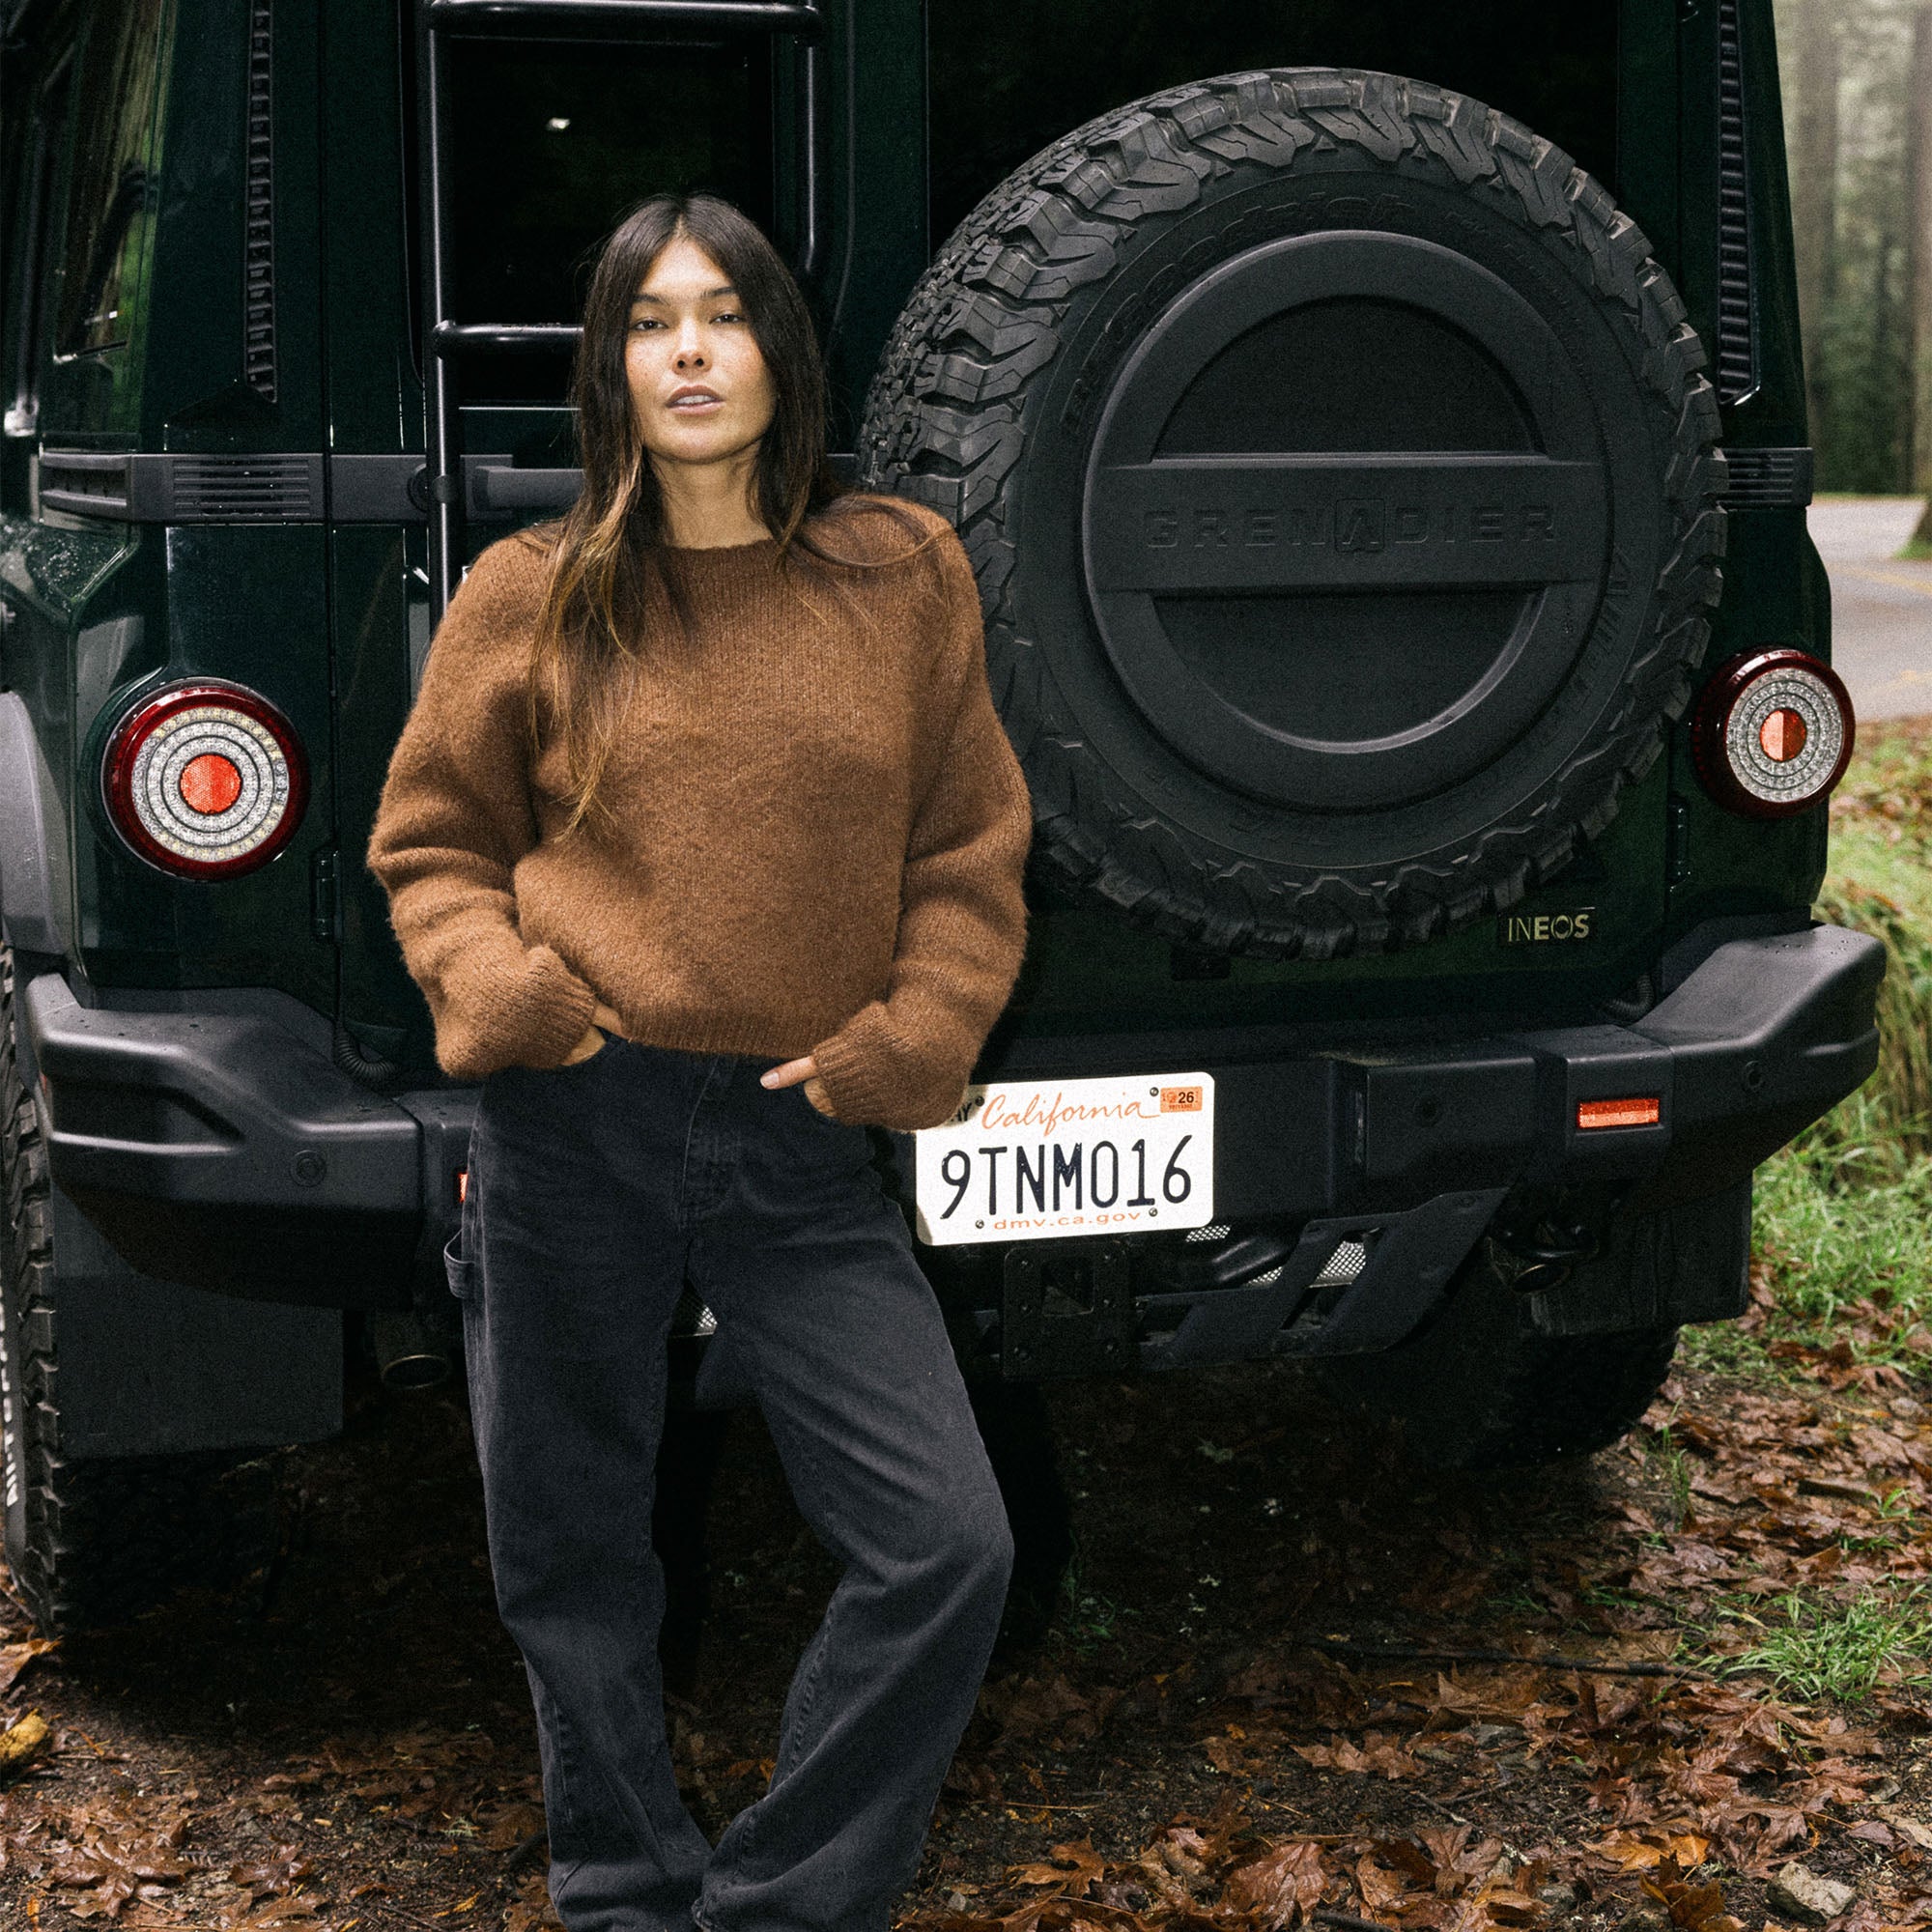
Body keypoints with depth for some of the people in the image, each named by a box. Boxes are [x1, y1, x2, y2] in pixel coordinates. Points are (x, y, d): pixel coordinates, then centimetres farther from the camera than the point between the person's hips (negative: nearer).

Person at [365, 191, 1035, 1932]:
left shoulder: (904, 575, 5)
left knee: (949, 1550, -8)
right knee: (572, 1558, 11)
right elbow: (434, 844, 11)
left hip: (798, 1143, 0)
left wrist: (910, 1040, -4)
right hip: (572, 1136, 0)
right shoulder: (533, 596, 3)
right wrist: (495, 986, -7)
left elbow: (970, 853, 9)